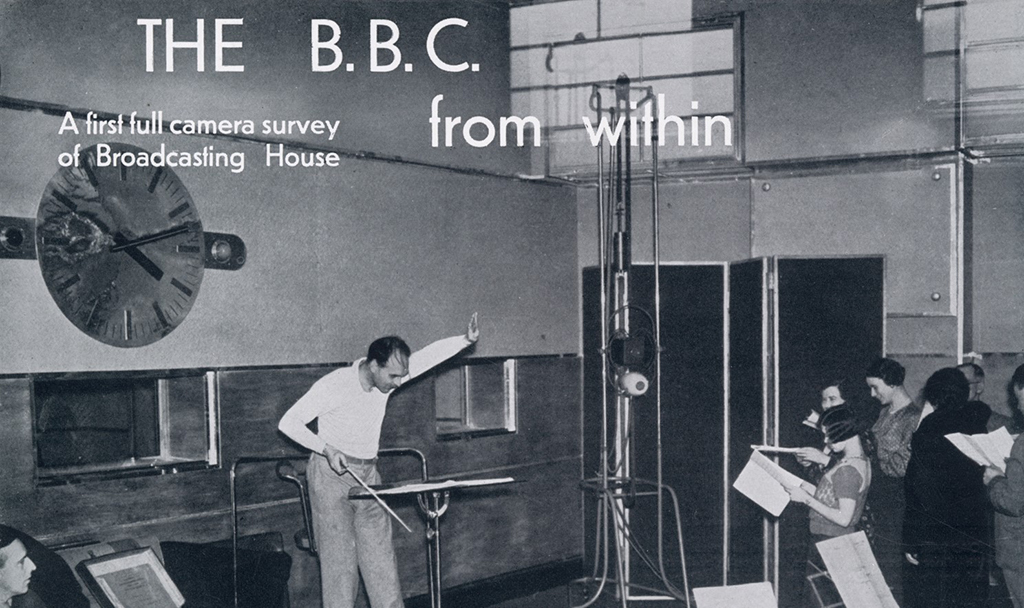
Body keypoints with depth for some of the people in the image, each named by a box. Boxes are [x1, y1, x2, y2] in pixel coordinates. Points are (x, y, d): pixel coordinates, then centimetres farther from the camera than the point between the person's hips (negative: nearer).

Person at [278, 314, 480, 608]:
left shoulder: (390, 374, -4)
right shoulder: (334, 385, -20)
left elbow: (429, 355, -9)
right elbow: (288, 422, -15)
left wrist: (466, 340, -26)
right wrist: (327, 449, -27)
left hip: (368, 475, 6)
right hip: (331, 474, -6)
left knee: (381, 558, 5)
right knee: (340, 559, -4)